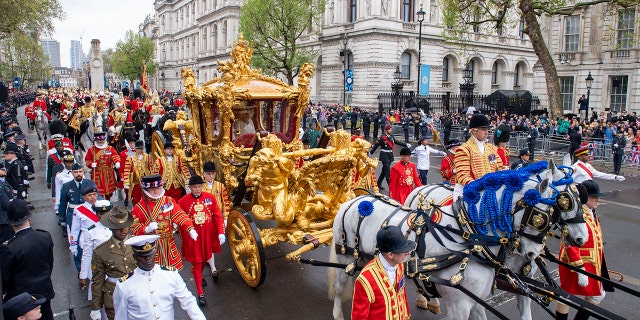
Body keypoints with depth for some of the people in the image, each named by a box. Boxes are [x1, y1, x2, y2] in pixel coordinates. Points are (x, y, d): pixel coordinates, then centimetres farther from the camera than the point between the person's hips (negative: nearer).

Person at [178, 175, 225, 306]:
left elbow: (218, 216, -5)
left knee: (206, 257, 23)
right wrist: (184, 237, -1)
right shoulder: (183, 201, -13)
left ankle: (201, 275, 54)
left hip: (208, 235, 3)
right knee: (196, 263, 4)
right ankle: (200, 293, 13)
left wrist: (221, 232, -11)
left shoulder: (210, 197, -8)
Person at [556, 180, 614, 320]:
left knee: (598, 295, 18)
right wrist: (580, 270, -27)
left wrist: (600, 266, 24)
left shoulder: (592, 214, 8)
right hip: (574, 265, -10)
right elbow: (570, 245, -27)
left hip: (593, 265, 10)